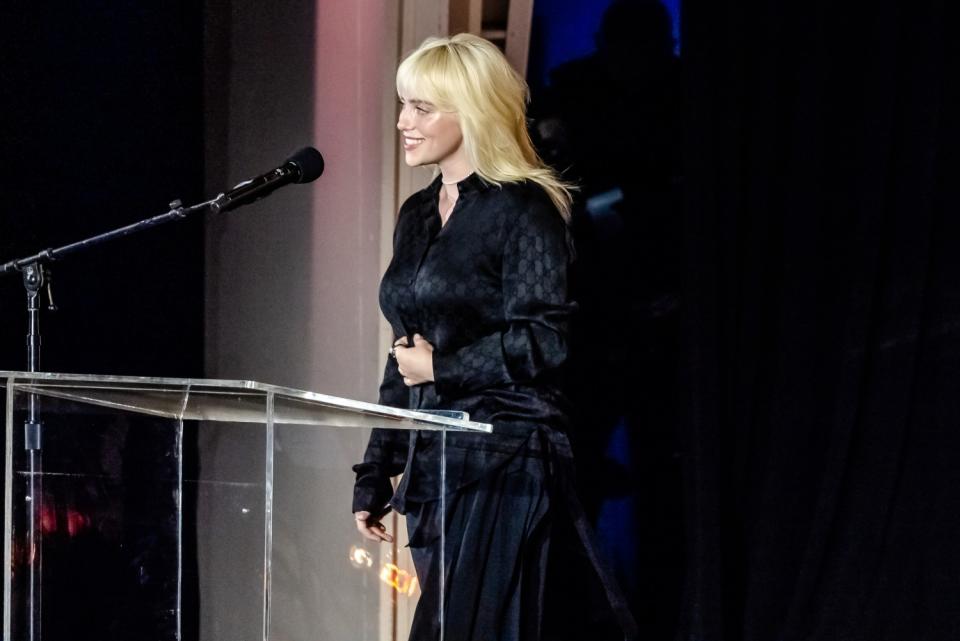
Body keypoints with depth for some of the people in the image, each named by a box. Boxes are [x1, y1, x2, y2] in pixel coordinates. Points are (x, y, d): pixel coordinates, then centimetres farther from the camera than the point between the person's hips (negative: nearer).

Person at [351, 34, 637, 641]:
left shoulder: (521, 209, -7)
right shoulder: (418, 215, 16)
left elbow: (547, 341, -14)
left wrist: (442, 367, -9)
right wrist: (375, 475, 17)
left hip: (503, 461, -7)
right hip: (432, 465, 8)